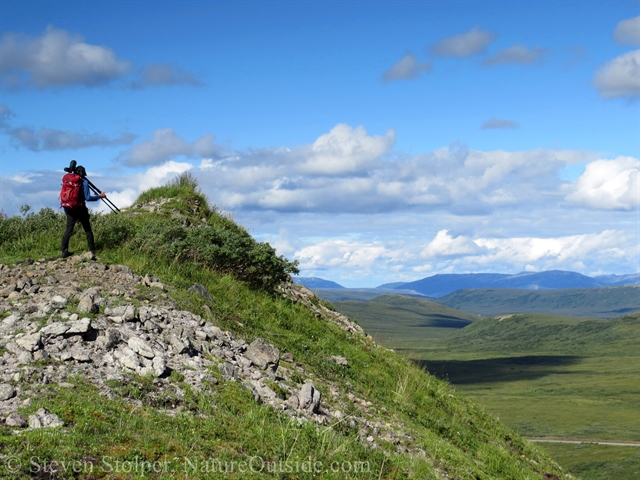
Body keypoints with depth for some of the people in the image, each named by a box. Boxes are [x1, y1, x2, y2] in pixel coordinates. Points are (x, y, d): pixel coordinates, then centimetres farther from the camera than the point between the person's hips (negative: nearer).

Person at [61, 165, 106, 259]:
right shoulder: (84, 182, -7)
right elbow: (87, 198, -13)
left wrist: (66, 211, 19)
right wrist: (99, 196, -2)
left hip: (70, 209, 4)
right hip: (80, 209, -4)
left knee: (68, 230, 7)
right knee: (88, 230, 6)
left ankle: (64, 251, 1)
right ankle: (92, 251, 6)